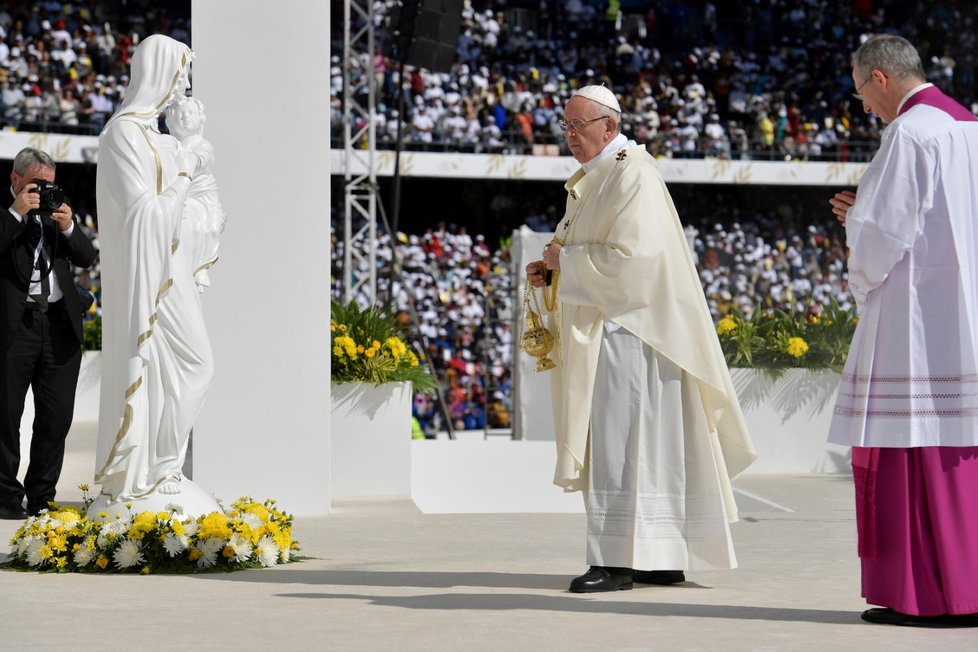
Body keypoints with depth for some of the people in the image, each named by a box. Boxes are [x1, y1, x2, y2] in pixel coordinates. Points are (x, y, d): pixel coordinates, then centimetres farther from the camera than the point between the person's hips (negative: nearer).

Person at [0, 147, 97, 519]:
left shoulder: (56, 208, 17)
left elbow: (87, 258, 12)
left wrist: (68, 227, -4)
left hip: (60, 324, 5)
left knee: (57, 417, 5)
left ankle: (42, 497, 14)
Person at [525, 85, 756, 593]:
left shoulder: (632, 177, -13)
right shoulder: (594, 179, 18)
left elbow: (630, 256, -22)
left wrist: (567, 257, -13)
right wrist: (552, 270, 6)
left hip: (628, 328, -10)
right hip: (603, 327, 10)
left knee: (619, 441, -10)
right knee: (648, 445, 10)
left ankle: (618, 561, -10)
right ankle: (665, 557, 13)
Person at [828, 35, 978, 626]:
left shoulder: (909, 133, -12)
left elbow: (884, 232, -16)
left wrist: (861, 273, 3)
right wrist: (866, 216, 20)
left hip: (916, 321, -9)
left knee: (910, 449, -5)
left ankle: (921, 593, -4)